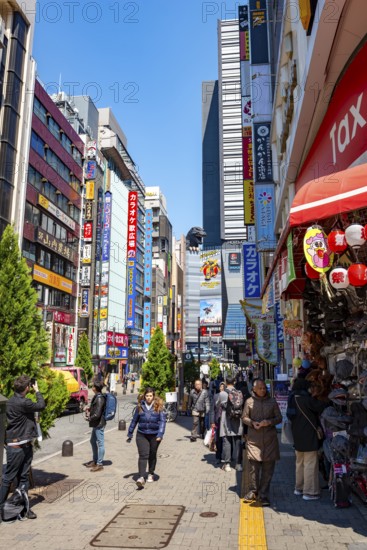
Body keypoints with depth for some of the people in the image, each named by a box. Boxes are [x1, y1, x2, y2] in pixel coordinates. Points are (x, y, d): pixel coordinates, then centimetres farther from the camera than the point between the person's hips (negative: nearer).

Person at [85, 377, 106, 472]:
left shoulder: (99, 398, -22)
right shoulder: (97, 396, 8)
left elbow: (97, 414, -24)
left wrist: (90, 418, -9)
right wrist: (89, 410, 6)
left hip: (99, 424, -11)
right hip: (96, 424, 11)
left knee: (100, 443, 0)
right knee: (93, 441, 22)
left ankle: (99, 464, 10)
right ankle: (95, 460, 36)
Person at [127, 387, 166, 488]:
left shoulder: (158, 406, -4)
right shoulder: (140, 406, 2)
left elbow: (162, 420, -6)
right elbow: (134, 420, 11)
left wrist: (160, 434, -16)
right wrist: (130, 434, 15)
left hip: (154, 435, 0)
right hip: (142, 434, 0)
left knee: (152, 455, 15)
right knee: (143, 455, -10)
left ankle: (151, 474, 33)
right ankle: (141, 478, -12)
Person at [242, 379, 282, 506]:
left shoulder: (272, 401, 6)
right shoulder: (249, 401, 3)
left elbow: (279, 418, 8)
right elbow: (244, 417, 9)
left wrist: (269, 422, -11)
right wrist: (252, 423, -11)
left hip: (270, 438, 1)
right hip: (254, 438, -1)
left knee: (268, 467, 4)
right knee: (253, 464, -1)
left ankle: (263, 494, 15)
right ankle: (253, 491, 18)